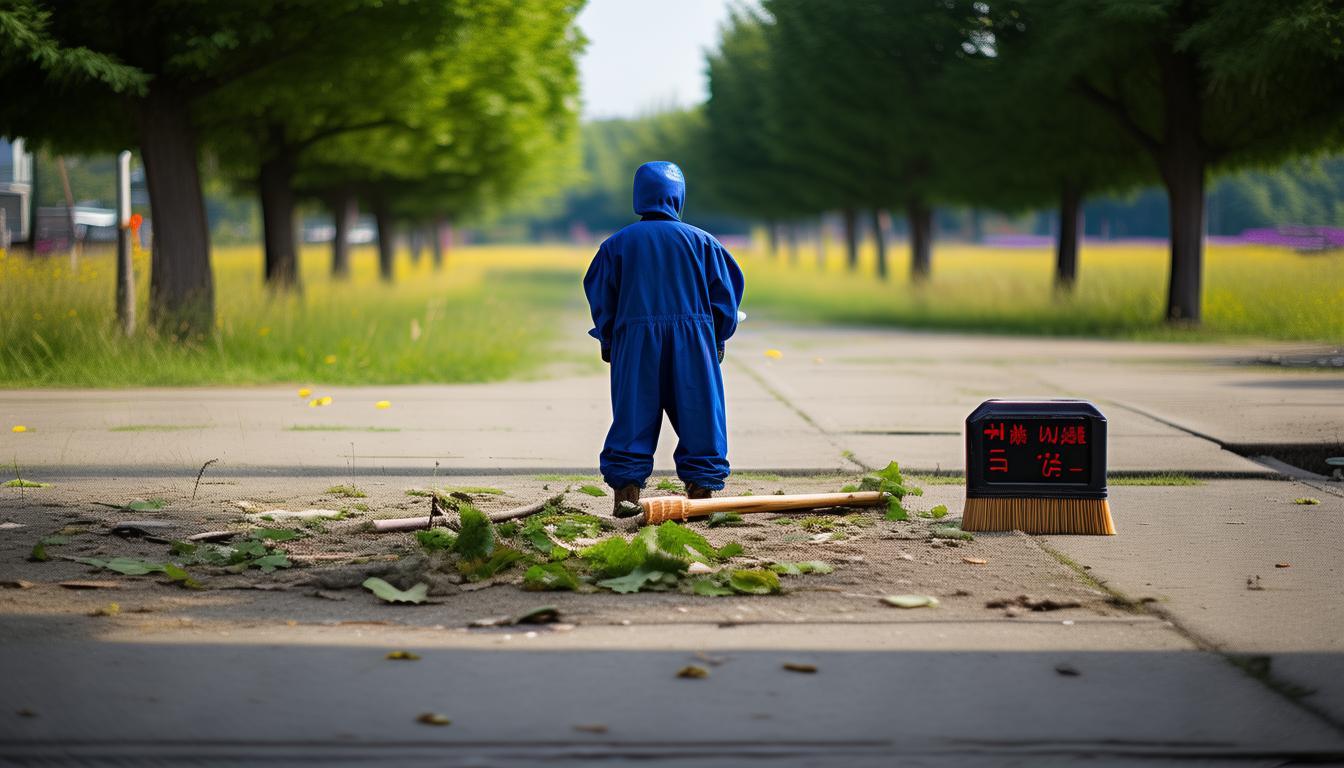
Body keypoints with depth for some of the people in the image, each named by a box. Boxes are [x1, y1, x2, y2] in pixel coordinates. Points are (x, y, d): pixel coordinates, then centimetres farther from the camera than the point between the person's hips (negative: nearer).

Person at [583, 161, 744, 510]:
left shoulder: (617, 243, 3)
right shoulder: (701, 241, 2)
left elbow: (601, 300, 6)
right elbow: (725, 294, 6)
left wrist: (608, 343, 18)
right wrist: (717, 340, 17)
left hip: (634, 341, 1)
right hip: (693, 343, 0)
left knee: (633, 416, 4)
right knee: (698, 415, 5)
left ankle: (626, 490, 1)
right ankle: (701, 488, 3)